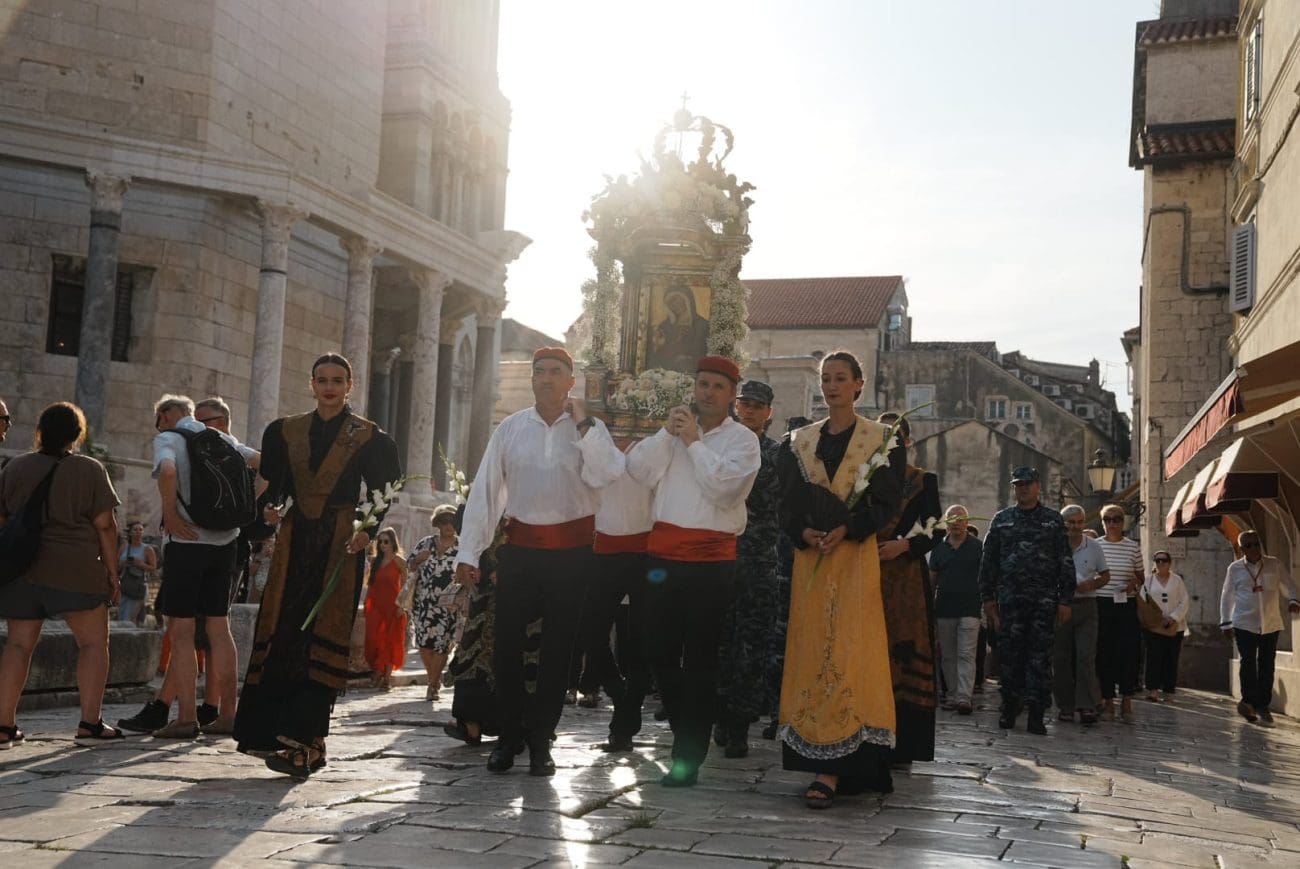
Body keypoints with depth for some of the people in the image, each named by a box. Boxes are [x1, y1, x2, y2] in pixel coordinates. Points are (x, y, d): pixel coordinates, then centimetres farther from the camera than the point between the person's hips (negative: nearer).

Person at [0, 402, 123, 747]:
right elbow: (105, 526, -6)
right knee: (93, 642, 4)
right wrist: (112, 573, 1)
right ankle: (89, 724, -1)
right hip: (75, 570, -4)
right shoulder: (90, 470, -3)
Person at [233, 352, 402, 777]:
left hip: (340, 544, -4)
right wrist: (272, 509, -5)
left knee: (322, 638, -9)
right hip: (295, 540, 4)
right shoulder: (286, 431, 13)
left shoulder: (367, 436, 2)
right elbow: (273, 484, 16)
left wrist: (367, 531, -14)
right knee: (281, 634, -1)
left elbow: (383, 492, 1)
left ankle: (303, 743, -11)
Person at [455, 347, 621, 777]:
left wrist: (583, 424, -16)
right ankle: (509, 736, 18)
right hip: (521, 546, 1)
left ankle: (540, 740, 18)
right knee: (508, 644, 2)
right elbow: (485, 490, 3)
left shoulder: (590, 429, 2)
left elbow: (605, 476, -17)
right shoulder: (510, 428, 4)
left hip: (571, 551, -1)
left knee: (557, 648, 7)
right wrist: (468, 553, -1)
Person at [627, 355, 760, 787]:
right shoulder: (673, 431, 16)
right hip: (664, 552, 4)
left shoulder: (742, 439, 2)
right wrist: (667, 432, -7)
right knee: (659, 650, 7)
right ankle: (689, 730, 27)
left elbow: (723, 486, -14)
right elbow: (637, 470, 2)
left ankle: (688, 756, 4)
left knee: (699, 660, -1)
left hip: (711, 559, -4)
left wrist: (692, 441, -10)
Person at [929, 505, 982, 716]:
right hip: (944, 609, 3)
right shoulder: (939, 547, 10)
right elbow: (932, 578, 14)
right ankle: (952, 696, 15)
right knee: (947, 656, 7)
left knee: (966, 655, -10)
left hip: (969, 609, -3)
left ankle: (964, 698, -16)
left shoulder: (978, 547, 3)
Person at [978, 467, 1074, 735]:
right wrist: (988, 597, 5)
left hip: (1044, 600, -1)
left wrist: (1065, 600, -1)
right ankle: (1009, 709, 13)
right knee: (1010, 654, 3)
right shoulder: (1002, 519, 12)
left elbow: (1066, 563, 6)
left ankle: (1036, 714, 0)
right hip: (1010, 599, 1)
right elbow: (988, 560, 11)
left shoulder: (1054, 520, 8)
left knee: (1040, 656, -2)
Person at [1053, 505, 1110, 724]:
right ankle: (1065, 706, 10)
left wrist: (1092, 584, -6)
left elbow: (1105, 575, 14)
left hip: (1086, 607, 0)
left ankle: (1086, 706, -10)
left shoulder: (1094, 547, 8)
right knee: (1061, 659, 2)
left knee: (1086, 657, -9)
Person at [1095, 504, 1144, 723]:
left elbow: (1140, 576, 14)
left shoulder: (1133, 547, 7)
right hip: (1101, 605, 0)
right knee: (1104, 653, 1)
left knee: (1129, 652, -7)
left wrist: (1135, 583, -7)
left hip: (1127, 606, 0)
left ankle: (1126, 701, -1)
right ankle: (1108, 700, 9)